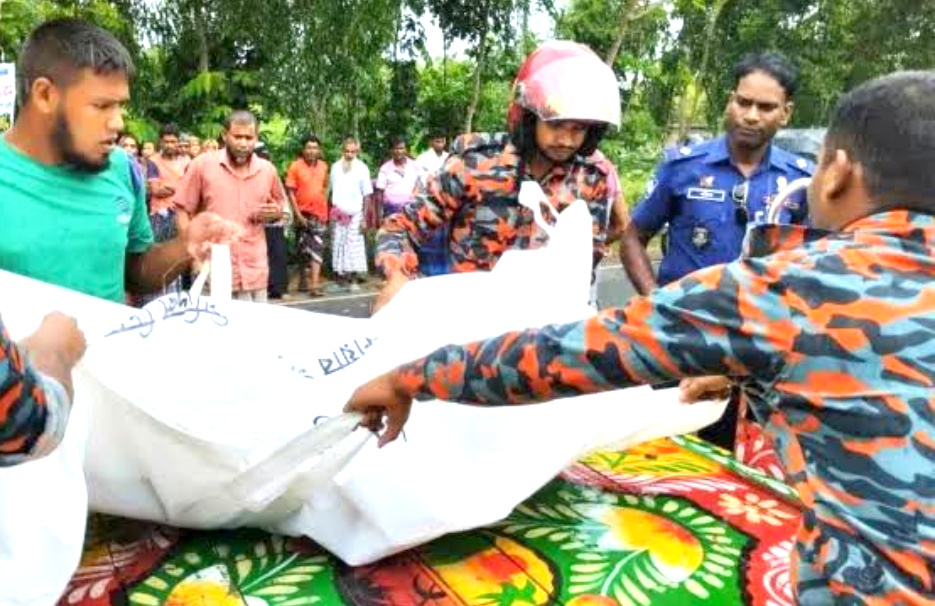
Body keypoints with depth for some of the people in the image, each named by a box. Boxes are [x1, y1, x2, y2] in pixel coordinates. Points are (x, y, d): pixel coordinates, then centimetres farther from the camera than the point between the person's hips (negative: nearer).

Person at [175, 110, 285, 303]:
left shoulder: (267, 169, 7)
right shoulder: (202, 164, -2)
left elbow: (279, 207, 21)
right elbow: (183, 210, 1)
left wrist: (275, 212, -3)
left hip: (254, 271, 3)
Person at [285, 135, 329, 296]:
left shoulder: (323, 166, 3)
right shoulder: (295, 166, -8)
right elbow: (290, 192, -9)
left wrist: (324, 203, 8)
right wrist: (298, 214, -14)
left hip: (320, 213, 1)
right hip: (303, 214, -1)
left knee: (317, 248, -9)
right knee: (304, 248, 13)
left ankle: (314, 284, -13)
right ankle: (305, 279, 28)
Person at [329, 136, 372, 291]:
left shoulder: (362, 168, -1)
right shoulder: (336, 167, 9)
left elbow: (367, 195, -2)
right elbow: (332, 190, 12)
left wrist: (365, 218, -8)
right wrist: (331, 211, 3)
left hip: (355, 214, -3)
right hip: (337, 214, 3)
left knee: (355, 247, -4)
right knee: (338, 246, 4)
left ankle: (354, 280, 1)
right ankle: (340, 278, 11)